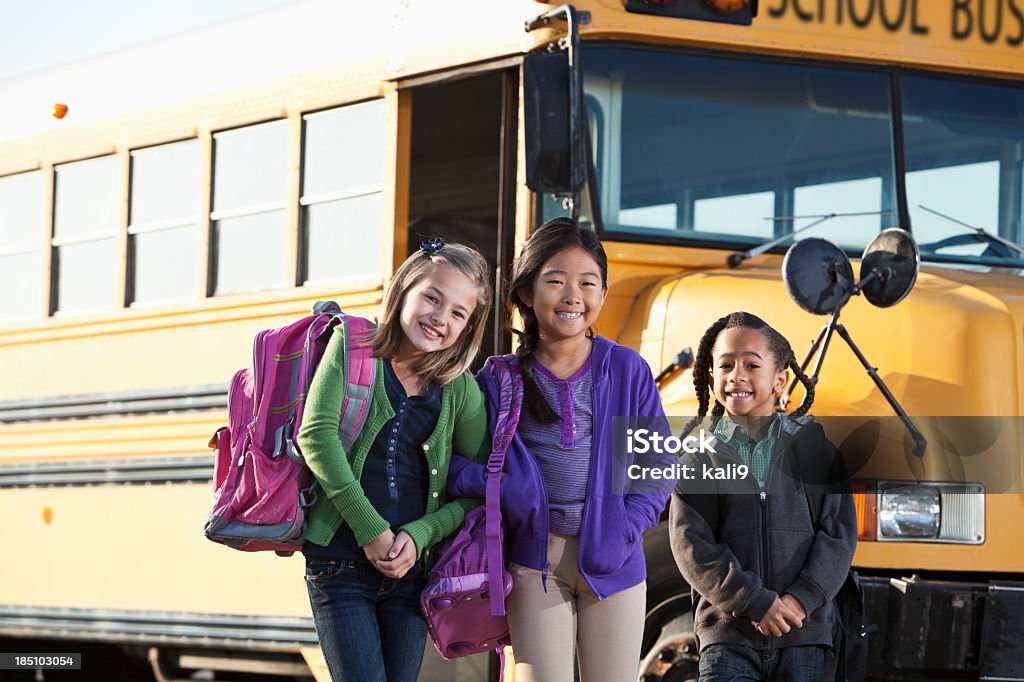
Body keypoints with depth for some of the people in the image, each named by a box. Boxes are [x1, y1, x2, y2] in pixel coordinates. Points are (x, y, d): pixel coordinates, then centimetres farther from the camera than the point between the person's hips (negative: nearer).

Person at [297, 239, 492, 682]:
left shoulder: (461, 392, 7)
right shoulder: (353, 346, -1)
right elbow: (317, 435, -12)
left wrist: (418, 535, -10)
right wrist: (370, 529, -16)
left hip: (410, 568, 4)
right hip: (339, 563, -4)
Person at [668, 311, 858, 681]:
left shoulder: (814, 443, 6)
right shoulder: (700, 452, 2)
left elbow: (839, 530, 2)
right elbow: (691, 545, -5)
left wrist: (803, 599, -12)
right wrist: (755, 602, -14)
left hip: (804, 631, 1)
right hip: (727, 633, -1)